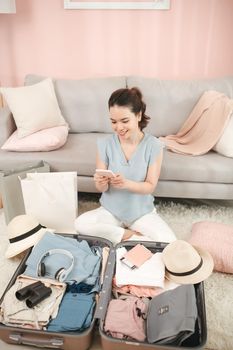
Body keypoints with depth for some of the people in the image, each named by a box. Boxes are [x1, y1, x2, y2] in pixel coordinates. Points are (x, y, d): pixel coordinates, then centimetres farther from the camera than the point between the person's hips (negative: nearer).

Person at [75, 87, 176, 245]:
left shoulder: (154, 145, -12)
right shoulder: (104, 143, -9)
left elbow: (150, 186, -12)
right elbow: (102, 188, -6)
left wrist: (126, 183, -32)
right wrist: (101, 182, -32)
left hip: (142, 212, -1)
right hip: (111, 210, 1)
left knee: (170, 243, -25)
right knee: (79, 225, -27)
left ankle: (117, 235, -5)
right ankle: (131, 235, -10)